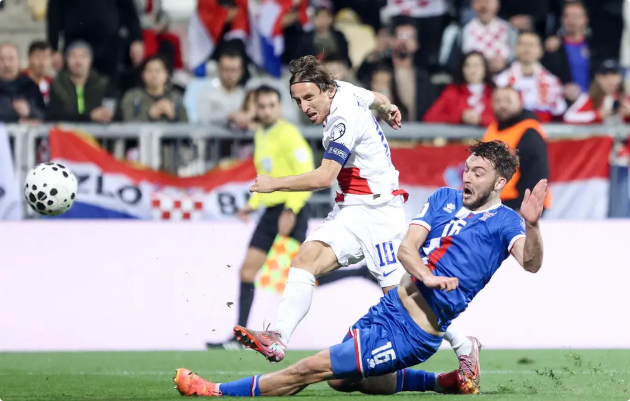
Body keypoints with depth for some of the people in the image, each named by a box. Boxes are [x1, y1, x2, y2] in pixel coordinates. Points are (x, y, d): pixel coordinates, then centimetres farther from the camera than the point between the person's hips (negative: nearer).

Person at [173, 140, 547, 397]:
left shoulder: (504, 222, -11)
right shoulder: (445, 198, 8)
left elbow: (530, 263, -29)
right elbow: (407, 246, -1)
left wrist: (531, 225, -49)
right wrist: (425, 275, -23)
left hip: (411, 333, -8)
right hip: (392, 305, 8)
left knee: (312, 369, -5)